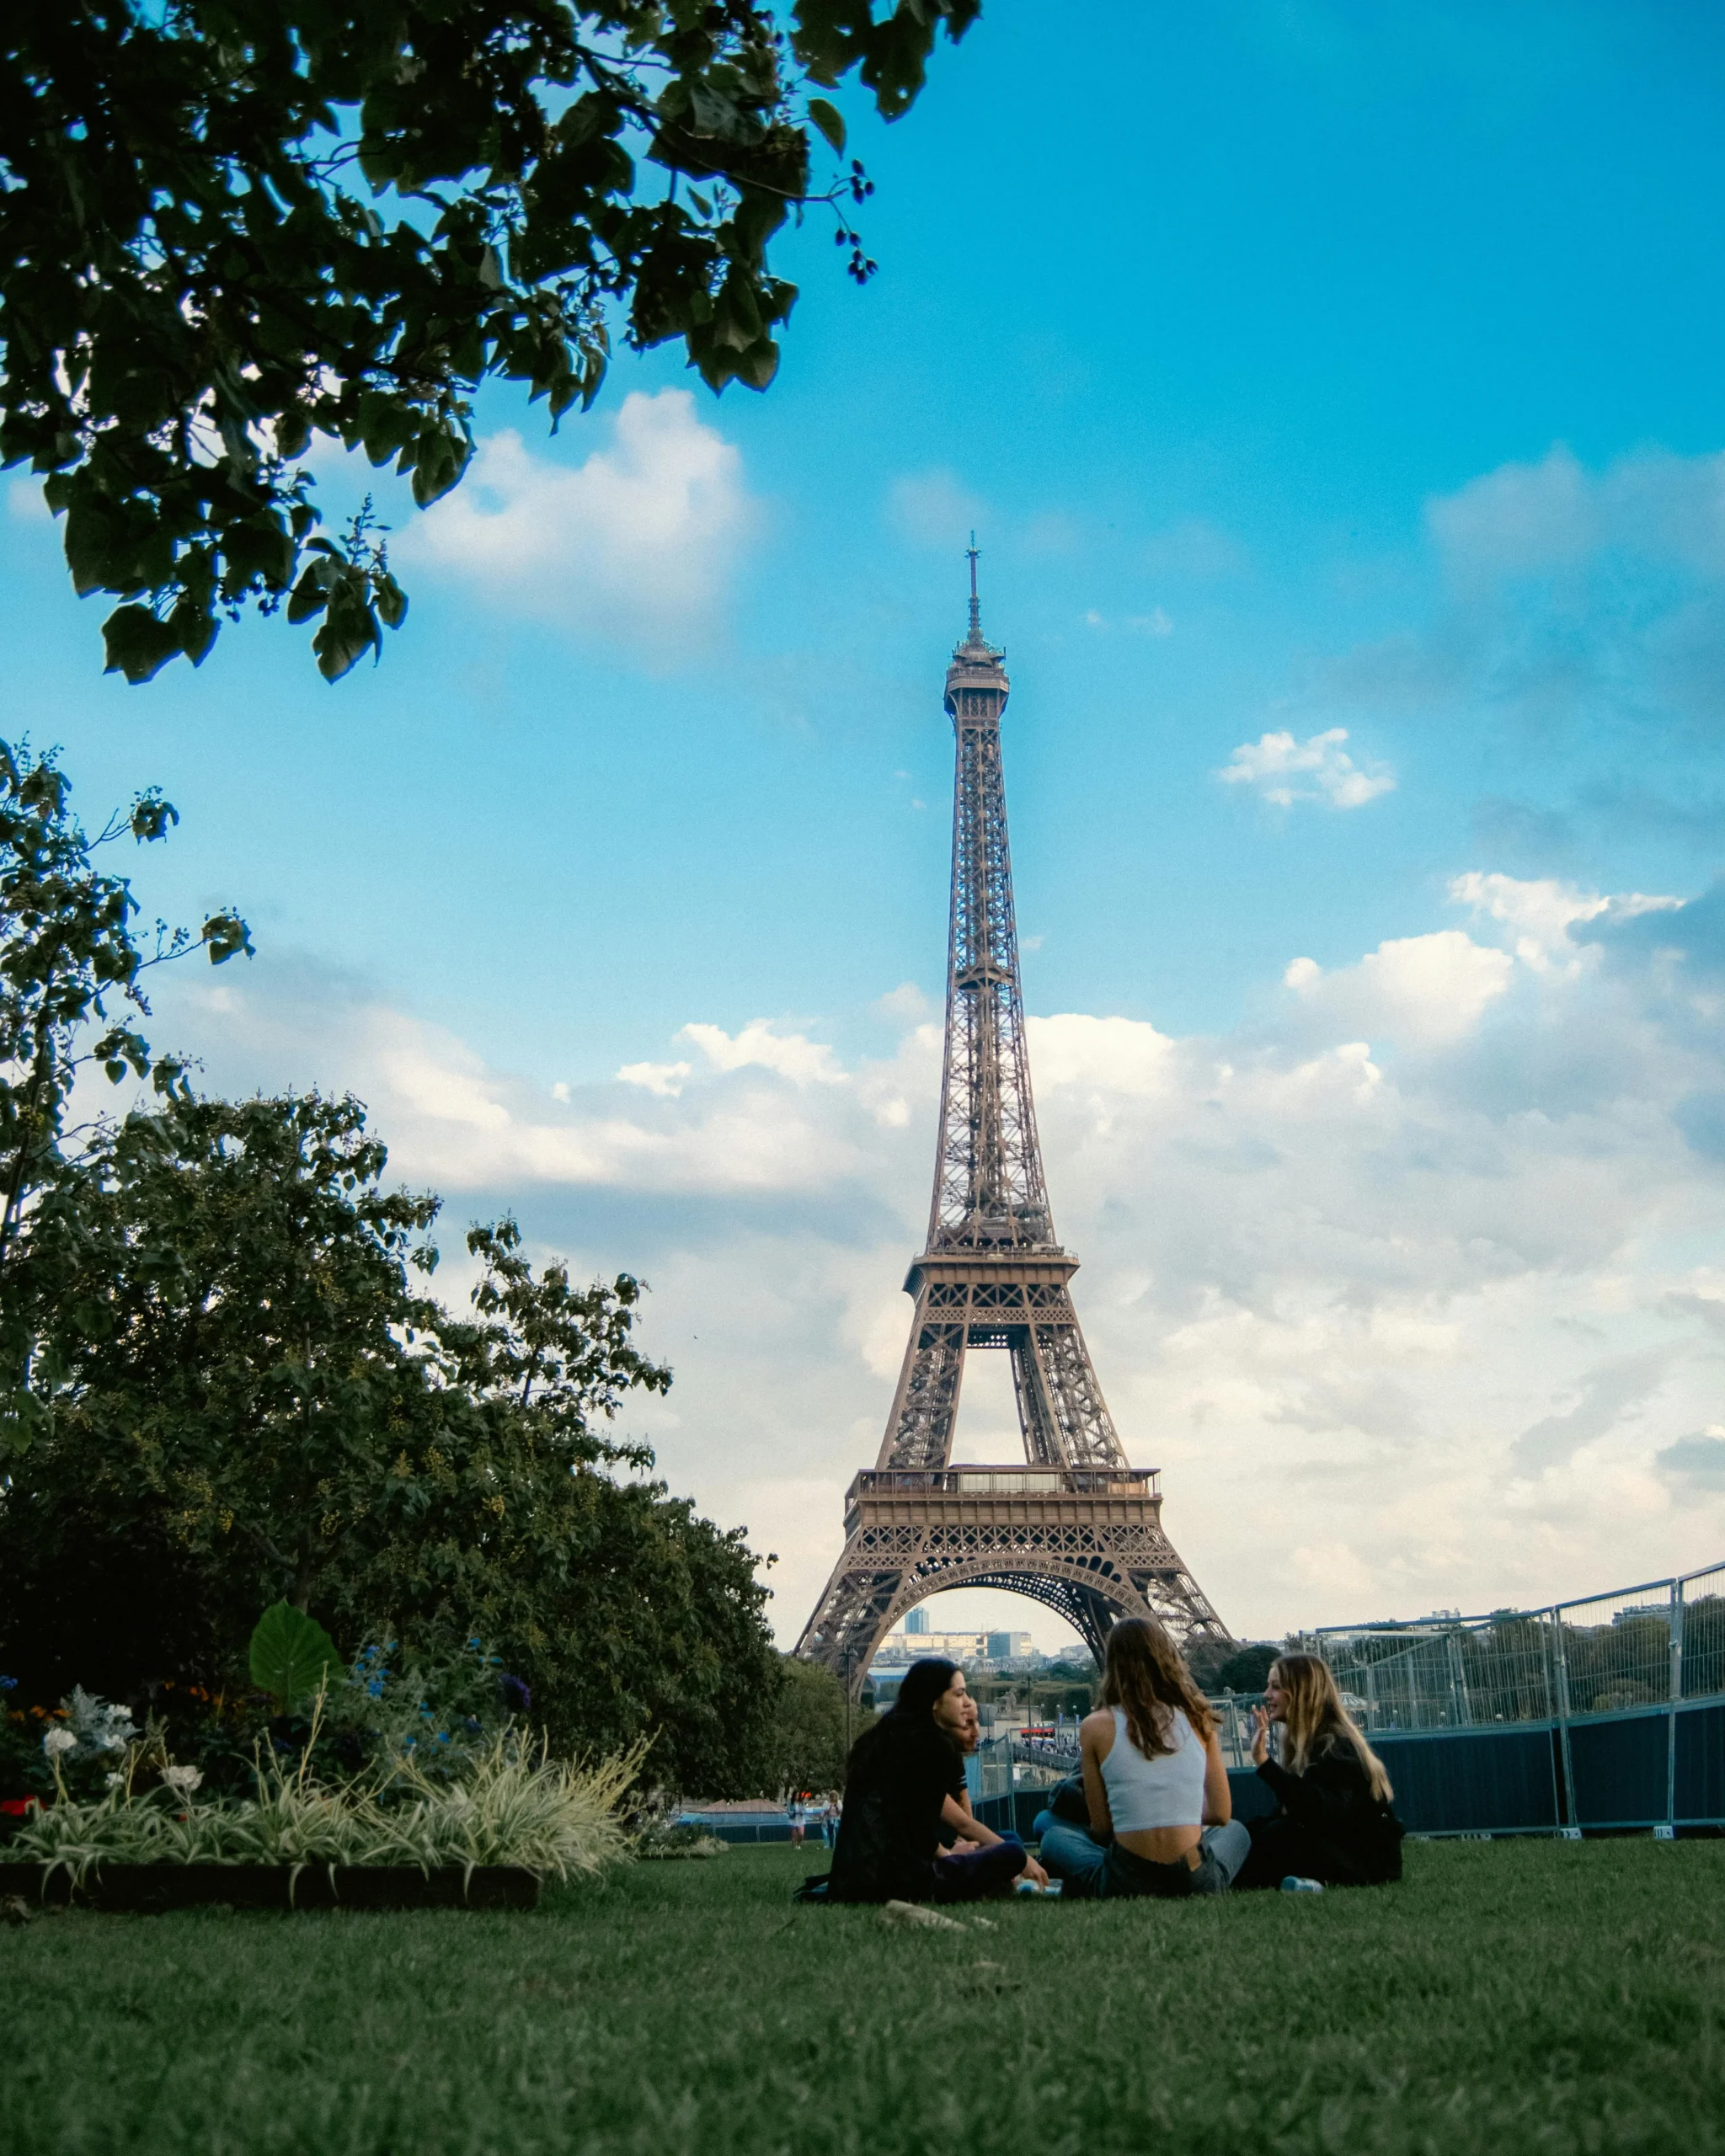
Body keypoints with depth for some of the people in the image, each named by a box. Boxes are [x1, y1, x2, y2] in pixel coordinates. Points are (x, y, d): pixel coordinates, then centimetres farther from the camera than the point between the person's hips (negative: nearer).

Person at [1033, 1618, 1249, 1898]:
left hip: (1126, 1883, 1)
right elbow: (1221, 1814, 9)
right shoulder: (1198, 1720, 2)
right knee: (1235, 1829, 34)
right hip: (1197, 1883, 0)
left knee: (1047, 1824, 28)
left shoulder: (1095, 1727, -4)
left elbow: (1101, 1827, 1)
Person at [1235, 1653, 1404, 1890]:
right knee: (1254, 1830, 2)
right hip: (1334, 1846, 9)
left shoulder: (1334, 1745, -18)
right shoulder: (1309, 1742, 9)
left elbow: (1319, 1812, -34)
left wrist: (1264, 1762, -38)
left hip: (1371, 1861, -9)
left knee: (1278, 1835, -28)